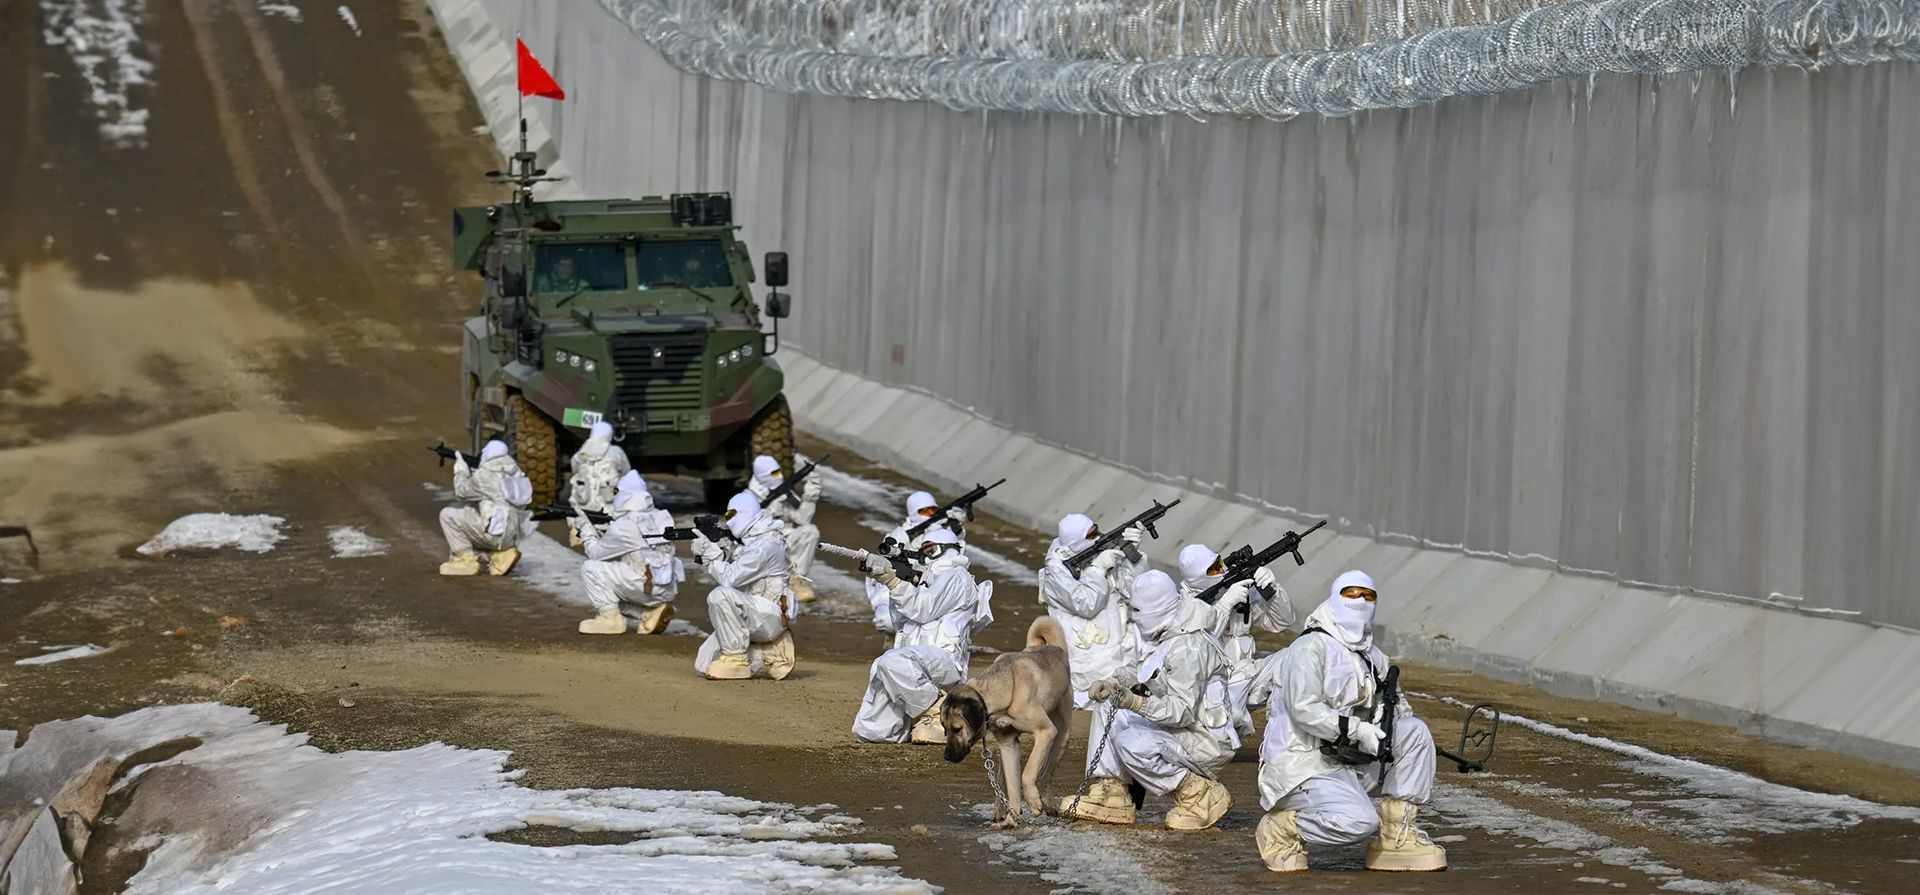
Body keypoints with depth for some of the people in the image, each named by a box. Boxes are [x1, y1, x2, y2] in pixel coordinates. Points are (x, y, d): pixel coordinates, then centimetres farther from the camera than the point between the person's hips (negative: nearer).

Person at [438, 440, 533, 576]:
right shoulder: (516, 474, 14)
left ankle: (465, 559, -2)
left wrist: (461, 469, 20)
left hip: (495, 533, -8)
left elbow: (462, 491, 4)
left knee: (448, 515, 0)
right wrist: (473, 474, 22)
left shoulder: (486, 474, -9)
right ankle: (501, 555, 13)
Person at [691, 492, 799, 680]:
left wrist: (709, 551, -15)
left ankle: (736, 660, -23)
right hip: (751, 618, 9)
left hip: (770, 615, -9)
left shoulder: (765, 546, -18)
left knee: (720, 596, -33)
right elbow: (722, 573, 12)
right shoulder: (745, 541, 13)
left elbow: (729, 578, -24)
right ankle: (770, 652, 9)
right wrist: (706, 550, -3)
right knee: (704, 665, 1)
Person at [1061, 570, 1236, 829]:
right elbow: (1140, 671, 17)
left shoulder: (1189, 648, -25)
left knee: (1132, 744, -25)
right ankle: (1110, 797, 10)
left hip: (1207, 742, -11)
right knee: (1118, 718, 14)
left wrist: (1138, 703, -38)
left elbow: (1184, 711, -28)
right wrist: (1111, 683, -2)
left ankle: (1199, 795, -11)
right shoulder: (1166, 635, 7)